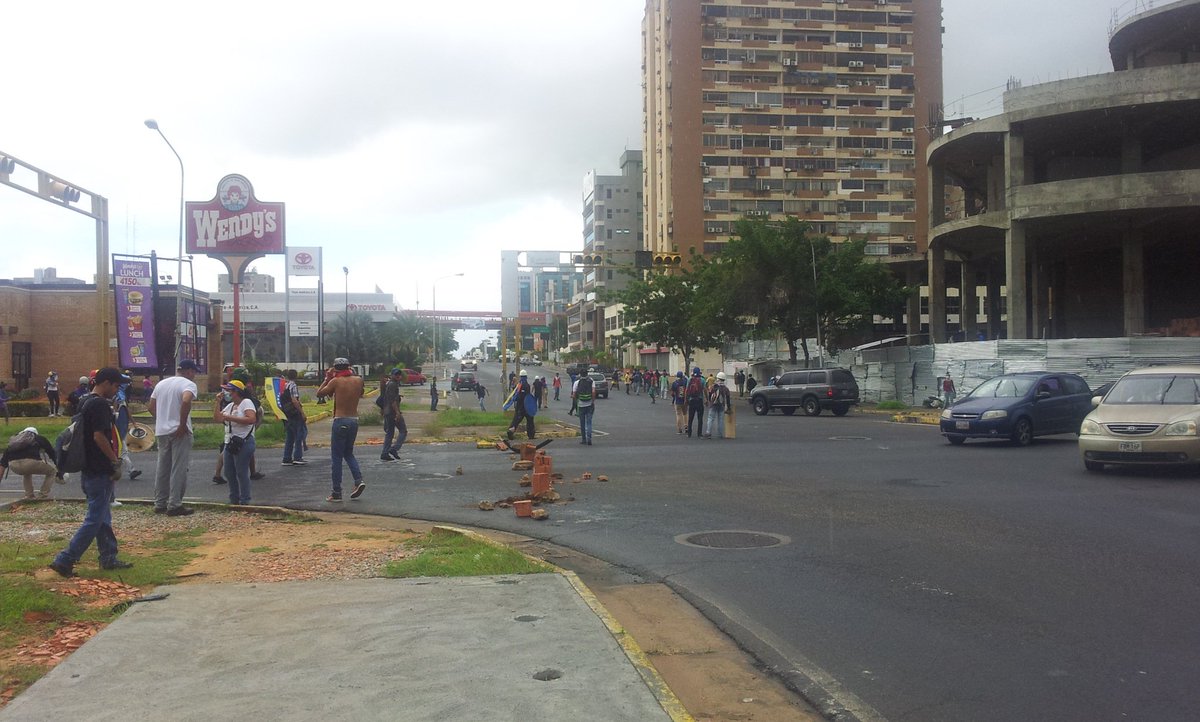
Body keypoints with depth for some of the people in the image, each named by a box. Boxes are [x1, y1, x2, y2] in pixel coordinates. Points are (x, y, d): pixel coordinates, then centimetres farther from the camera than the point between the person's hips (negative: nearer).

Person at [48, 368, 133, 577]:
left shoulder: (87, 403, 14)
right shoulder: (100, 405, -17)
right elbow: (99, 436, -23)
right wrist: (115, 460, -13)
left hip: (89, 470, 10)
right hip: (100, 472, -10)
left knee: (103, 516, 15)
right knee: (95, 519, -5)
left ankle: (109, 558, 22)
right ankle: (65, 560, -4)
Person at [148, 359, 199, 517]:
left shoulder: (161, 383, 15)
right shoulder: (188, 384, -8)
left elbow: (151, 406, 16)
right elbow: (186, 401, -28)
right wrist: (183, 424, -20)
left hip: (162, 431, 7)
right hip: (179, 432, -7)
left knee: (162, 468, 13)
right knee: (178, 469, -3)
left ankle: (160, 504, 18)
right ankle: (174, 505, -3)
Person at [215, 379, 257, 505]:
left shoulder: (246, 402, -7)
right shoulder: (230, 406, 18)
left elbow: (252, 419, -23)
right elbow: (217, 419, 16)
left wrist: (231, 418, -21)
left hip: (243, 443, -9)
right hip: (229, 443, 9)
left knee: (241, 473, -7)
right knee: (229, 473, 11)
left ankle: (245, 501, 1)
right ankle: (234, 499, 22)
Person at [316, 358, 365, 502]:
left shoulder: (336, 381, -9)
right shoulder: (358, 380, 3)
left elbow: (320, 393, 3)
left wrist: (327, 379, 14)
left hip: (340, 421, -5)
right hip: (354, 420, 5)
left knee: (337, 457, 3)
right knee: (348, 453, 21)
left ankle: (336, 493, 4)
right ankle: (359, 480, 1)